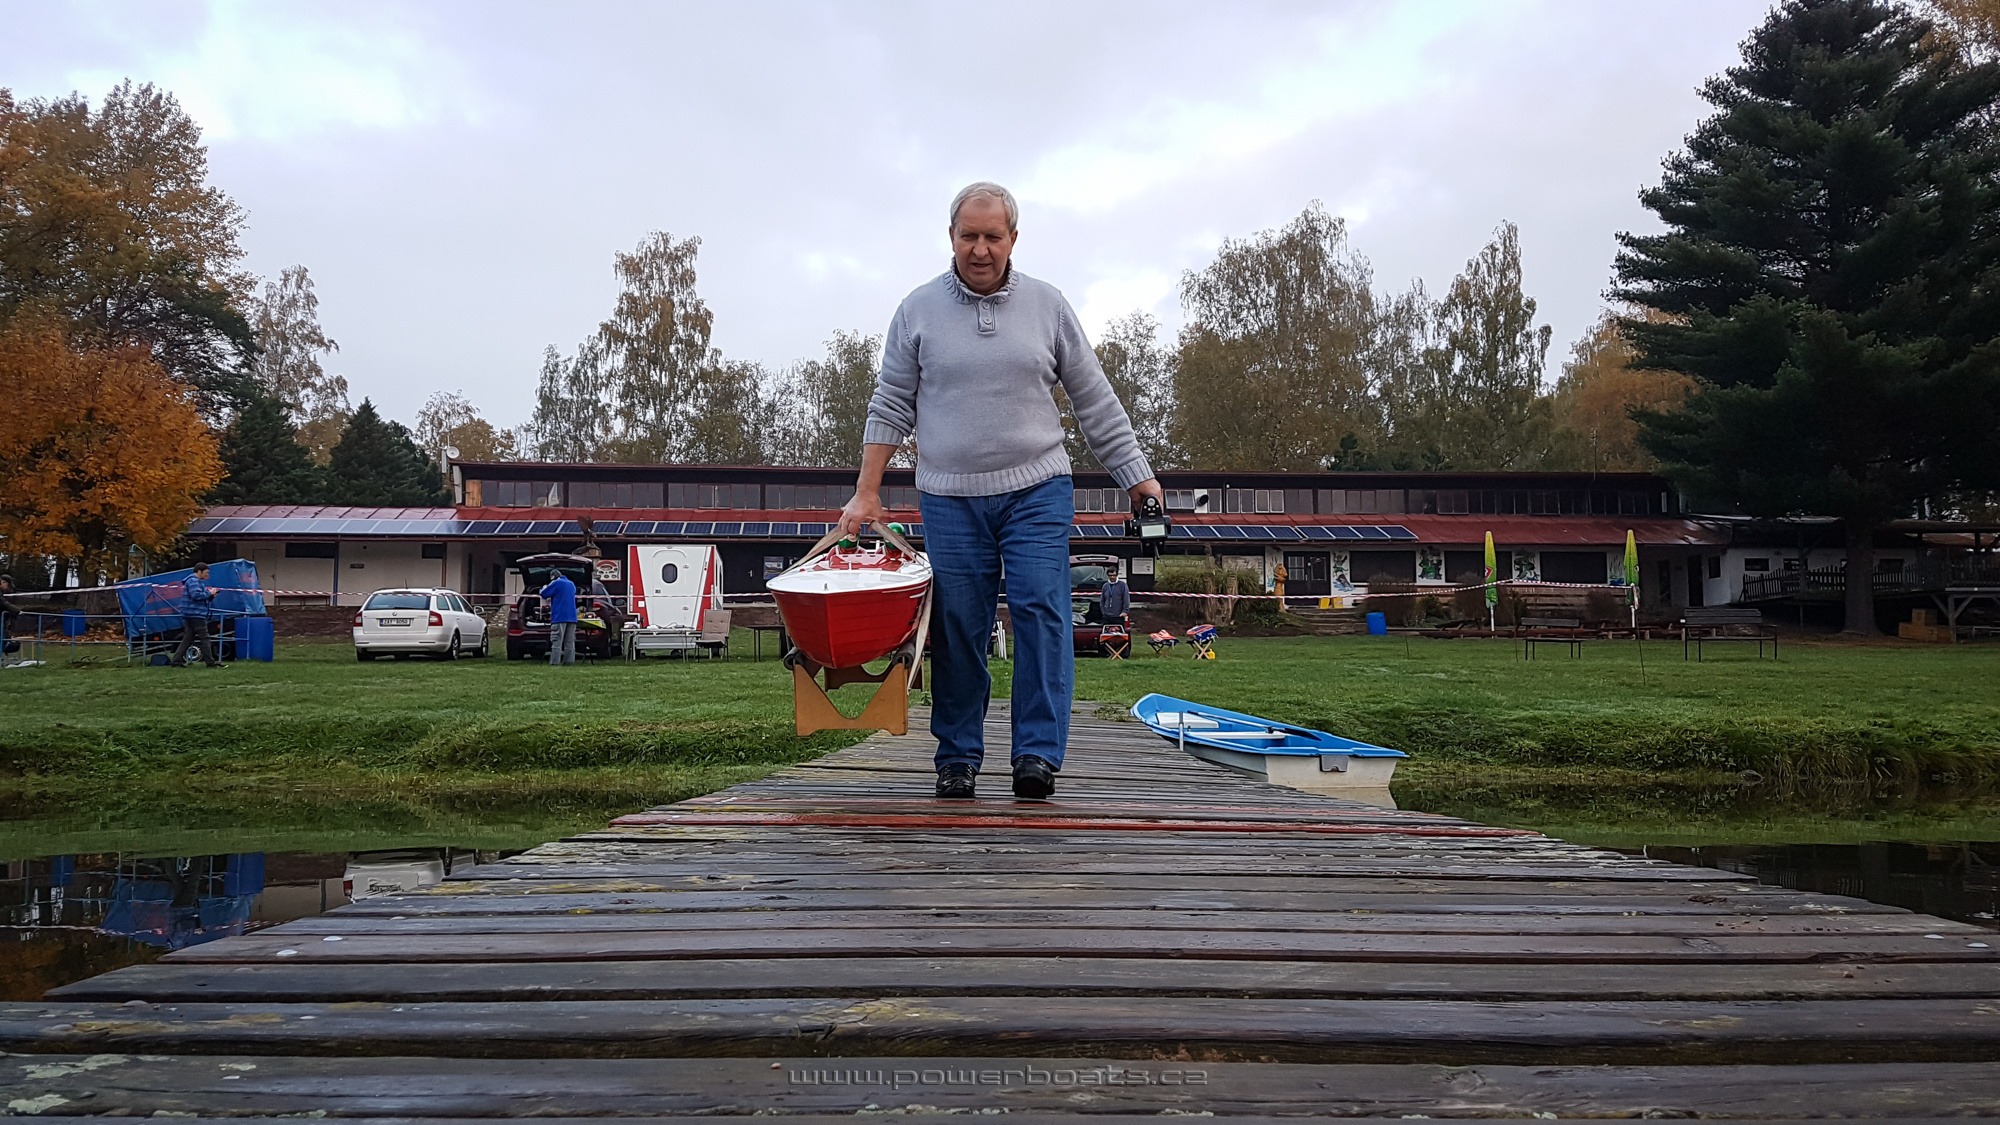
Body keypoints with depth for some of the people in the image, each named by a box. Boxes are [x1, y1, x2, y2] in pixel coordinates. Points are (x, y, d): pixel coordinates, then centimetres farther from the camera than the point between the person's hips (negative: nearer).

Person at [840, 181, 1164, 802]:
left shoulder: (1047, 305, 7)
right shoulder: (918, 310, 6)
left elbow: (1095, 402, 10)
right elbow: (890, 408, 7)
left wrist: (1137, 475, 7)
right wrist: (866, 494, 2)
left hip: (1037, 490, 0)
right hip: (950, 498, 0)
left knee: (1041, 611, -10)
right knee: (957, 628, 1)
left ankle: (1039, 755, -4)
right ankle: (957, 760, 12)